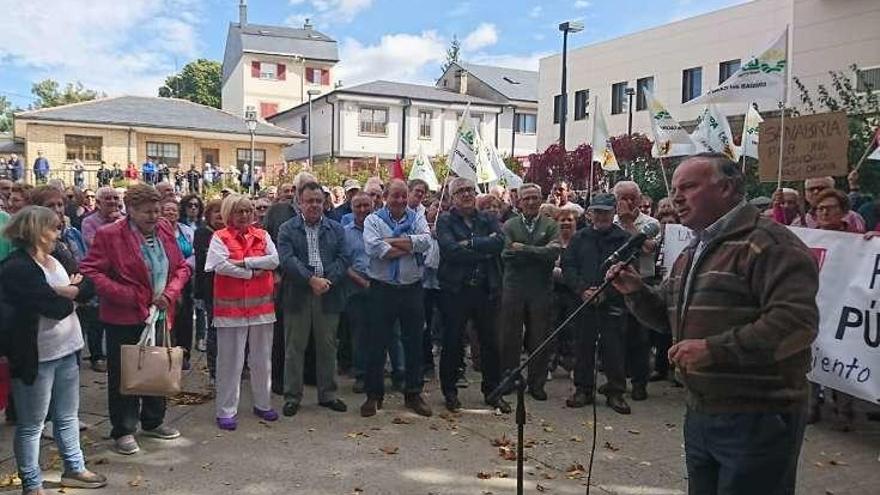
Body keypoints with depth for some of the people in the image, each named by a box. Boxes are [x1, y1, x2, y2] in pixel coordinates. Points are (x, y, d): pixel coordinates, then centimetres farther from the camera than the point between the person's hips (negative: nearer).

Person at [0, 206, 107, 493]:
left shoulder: (54, 261, 11)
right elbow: (58, 307, -22)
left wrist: (64, 291, -13)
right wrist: (70, 292, -3)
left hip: (66, 350, 8)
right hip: (36, 356, -8)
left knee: (68, 416, 19)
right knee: (31, 425, 6)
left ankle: (74, 469, 33)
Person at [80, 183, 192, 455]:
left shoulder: (165, 230, 3)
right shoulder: (109, 235, -13)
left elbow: (181, 267, 9)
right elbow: (90, 272, -16)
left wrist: (170, 293, -8)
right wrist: (131, 296, -19)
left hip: (159, 314, 5)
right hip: (124, 318, -5)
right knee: (123, 375, 6)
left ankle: (153, 422, 33)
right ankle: (123, 431, 21)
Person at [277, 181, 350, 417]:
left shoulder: (336, 229, 10)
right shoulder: (287, 229, 2)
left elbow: (343, 258, 1)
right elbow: (286, 259, -11)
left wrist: (328, 281, -15)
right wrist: (311, 279, -21)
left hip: (328, 295, 2)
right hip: (297, 296, -2)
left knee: (328, 347, 10)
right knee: (294, 348, 5)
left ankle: (327, 394, 22)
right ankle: (292, 396, 16)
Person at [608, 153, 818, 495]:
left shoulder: (767, 243, -15)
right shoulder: (692, 253, 15)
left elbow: (796, 321, -26)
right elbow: (667, 316, 21)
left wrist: (714, 348, -28)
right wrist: (635, 291, 2)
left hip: (758, 419, -9)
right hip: (700, 414, 9)